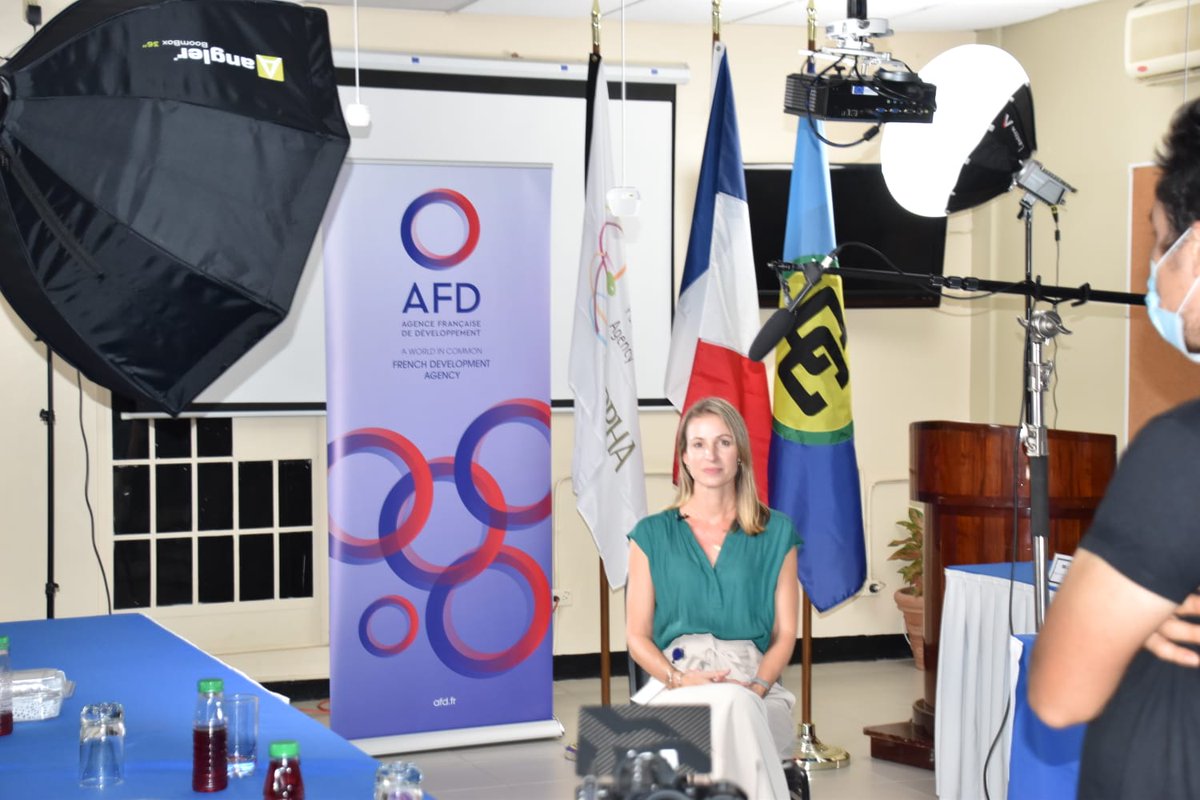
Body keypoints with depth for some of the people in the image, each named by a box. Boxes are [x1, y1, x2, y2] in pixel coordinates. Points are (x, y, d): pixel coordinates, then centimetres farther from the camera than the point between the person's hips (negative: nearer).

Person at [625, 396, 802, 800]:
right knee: (729, 705, -37)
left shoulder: (776, 533, 14)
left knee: (737, 704, -38)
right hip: (674, 684, 0)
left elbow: (785, 633, 10)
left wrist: (756, 686, -10)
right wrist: (682, 679, -10)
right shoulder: (652, 535, 13)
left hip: (753, 681, 0)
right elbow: (638, 636, 9)